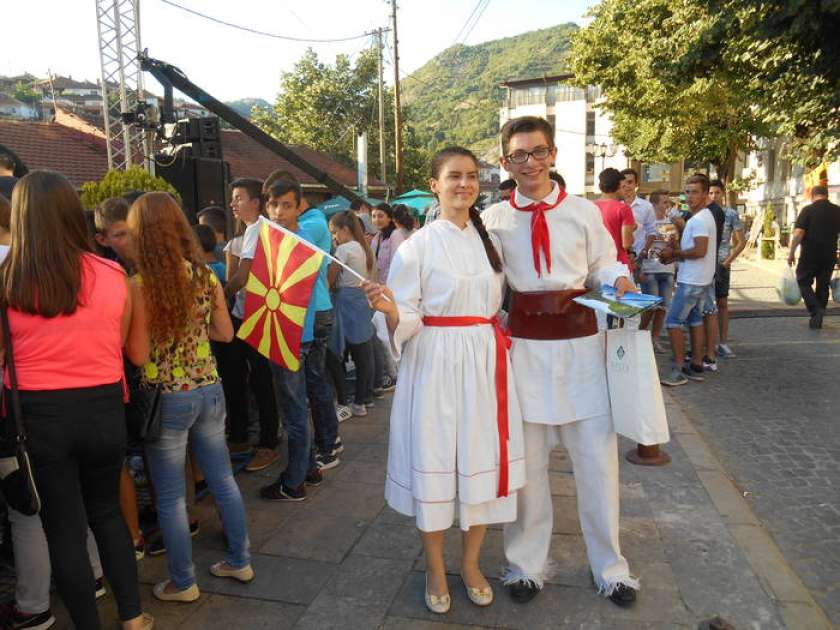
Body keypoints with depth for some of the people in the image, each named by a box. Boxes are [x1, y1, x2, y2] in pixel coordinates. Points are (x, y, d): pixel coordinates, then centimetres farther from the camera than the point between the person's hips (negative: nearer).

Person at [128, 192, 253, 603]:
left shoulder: (138, 284, -16)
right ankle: (240, 561, 33)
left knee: (170, 496, 11)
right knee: (222, 479, 18)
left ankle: (182, 583, 26)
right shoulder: (205, 275, -1)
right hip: (208, 390, 5)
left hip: (166, 398, -5)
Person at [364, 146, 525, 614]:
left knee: (483, 462, 9)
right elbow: (407, 321, -8)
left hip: (486, 364, 5)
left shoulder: (490, 240, 10)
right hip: (437, 365, -4)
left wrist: (501, 348, 10)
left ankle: (471, 562, 32)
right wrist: (390, 310, -28)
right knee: (435, 462, 4)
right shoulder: (417, 246, -6)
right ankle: (436, 569, 27)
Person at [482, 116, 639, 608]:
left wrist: (620, 281, -13)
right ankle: (526, 562, 30)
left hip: (580, 343, 0)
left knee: (597, 457, 7)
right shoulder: (493, 219, 4)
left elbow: (605, 263, 8)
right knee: (526, 461, 11)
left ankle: (610, 566, 28)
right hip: (522, 346, 0)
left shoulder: (584, 212, 3)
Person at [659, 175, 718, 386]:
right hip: (700, 280, 11)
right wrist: (676, 254, 6)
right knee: (695, 321, 14)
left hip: (691, 281, -11)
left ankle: (679, 370, -4)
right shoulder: (703, 217, 15)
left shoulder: (699, 219, -18)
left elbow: (700, 251, -25)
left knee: (673, 321, -7)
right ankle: (696, 367, 21)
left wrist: (674, 253, -14)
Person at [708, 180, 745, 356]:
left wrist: (727, 261, -6)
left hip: (721, 264, 0)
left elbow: (741, 242, 2)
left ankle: (723, 343, 9)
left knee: (722, 303, 5)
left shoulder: (731, 214, 2)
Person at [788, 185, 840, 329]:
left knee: (803, 281, 9)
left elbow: (798, 233, -14)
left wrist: (791, 253, -9)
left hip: (810, 255, -4)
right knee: (823, 286, 13)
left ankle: (815, 309, -12)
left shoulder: (808, 210, -7)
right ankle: (817, 320, 18)